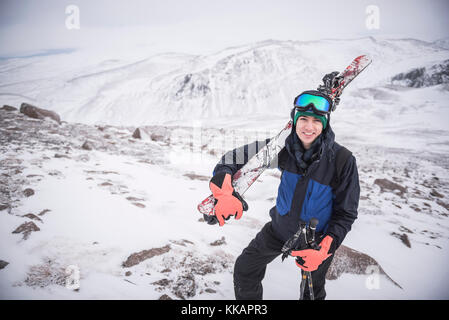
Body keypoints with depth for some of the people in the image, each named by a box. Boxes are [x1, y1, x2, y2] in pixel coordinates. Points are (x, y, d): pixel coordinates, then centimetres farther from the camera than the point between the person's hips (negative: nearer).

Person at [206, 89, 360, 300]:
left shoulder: (343, 160, -26)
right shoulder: (284, 147, -20)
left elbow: (346, 213, -16)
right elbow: (233, 158, -15)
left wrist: (324, 250, -28)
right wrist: (225, 192, -34)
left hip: (316, 239, -2)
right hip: (280, 227, 3)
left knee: (313, 292, 21)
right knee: (245, 269, 15)